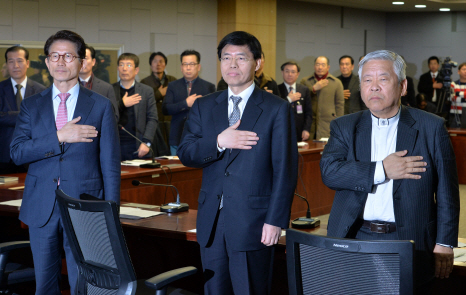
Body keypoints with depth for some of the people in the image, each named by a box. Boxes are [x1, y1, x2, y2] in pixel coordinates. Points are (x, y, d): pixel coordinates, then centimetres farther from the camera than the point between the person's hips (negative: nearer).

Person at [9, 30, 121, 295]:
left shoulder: (101, 106, 2)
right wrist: (60, 137, -16)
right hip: (41, 210, 3)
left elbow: (110, 164, 0)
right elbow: (17, 152, -4)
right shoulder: (31, 106, 8)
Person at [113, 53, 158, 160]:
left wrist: (146, 142, -7)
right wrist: (122, 104, -8)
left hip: (138, 147, 0)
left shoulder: (147, 91, 10)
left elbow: (152, 119, 5)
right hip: (115, 146, 0)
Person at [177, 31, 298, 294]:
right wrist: (218, 142, -14)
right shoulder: (204, 107, 12)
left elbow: (285, 171, -5)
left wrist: (276, 221, -11)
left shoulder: (277, 109, -1)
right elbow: (185, 154, 4)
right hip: (212, 223, 4)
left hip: (253, 223, -4)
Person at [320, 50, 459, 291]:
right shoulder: (344, 127, 8)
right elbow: (329, 171, -9)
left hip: (409, 244, -1)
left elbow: (446, 192, 2)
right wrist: (382, 171, -16)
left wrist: (444, 244, -3)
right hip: (354, 239, 2)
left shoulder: (431, 127, 2)